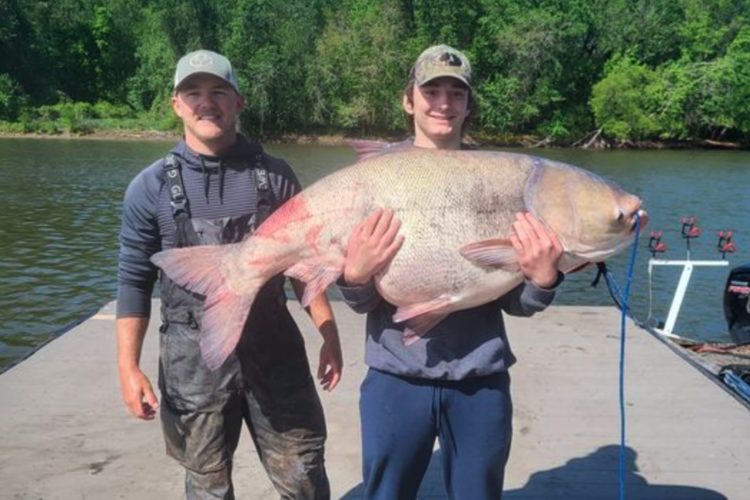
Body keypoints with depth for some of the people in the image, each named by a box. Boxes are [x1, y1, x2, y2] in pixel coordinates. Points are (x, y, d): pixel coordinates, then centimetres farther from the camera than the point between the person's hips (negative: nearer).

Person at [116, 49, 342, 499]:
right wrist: (129, 365, -5)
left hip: (274, 347, 1)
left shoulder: (274, 175, 0)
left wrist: (330, 335, 2)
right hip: (193, 356, 0)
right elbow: (135, 280, 0)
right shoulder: (151, 187, -3)